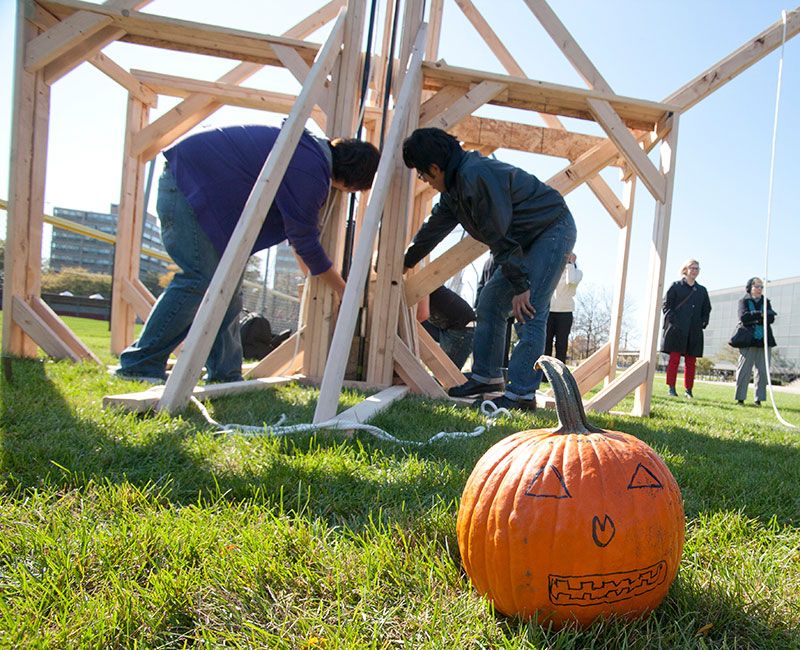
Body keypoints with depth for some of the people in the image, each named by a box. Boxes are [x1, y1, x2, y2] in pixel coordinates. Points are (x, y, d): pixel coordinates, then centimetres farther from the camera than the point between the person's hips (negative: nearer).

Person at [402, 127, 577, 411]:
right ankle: (486, 376, 17)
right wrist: (404, 262, 29)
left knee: (528, 311, -17)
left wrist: (520, 286, -24)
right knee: (490, 302, 8)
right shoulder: (455, 185, 4)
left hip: (553, 230, -10)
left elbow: (500, 237, -28)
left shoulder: (476, 176, -28)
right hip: (529, 239, 10)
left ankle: (521, 393, -13)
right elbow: (434, 227, 18)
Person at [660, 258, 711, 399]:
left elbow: (706, 309, 21)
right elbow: (666, 305, 1)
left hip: (694, 331, 4)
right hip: (677, 329, -4)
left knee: (691, 361, 4)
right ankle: (671, 388, -1)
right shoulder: (676, 286, 4)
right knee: (674, 358, -6)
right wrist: (672, 320, -10)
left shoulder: (702, 290, 16)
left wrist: (703, 323, 6)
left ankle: (688, 390, 10)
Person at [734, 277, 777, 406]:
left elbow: (771, 318, 1)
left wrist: (753, 317, -11)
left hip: (764, 341, 4)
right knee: (744, 370, -5)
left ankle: (759, 399, 6)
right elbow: (743, 317, -10)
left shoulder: (766, 302, 17)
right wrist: (760, 314, -9)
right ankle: (740, 398, 0)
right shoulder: (744, 301, 8)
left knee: (763, 371, 1)